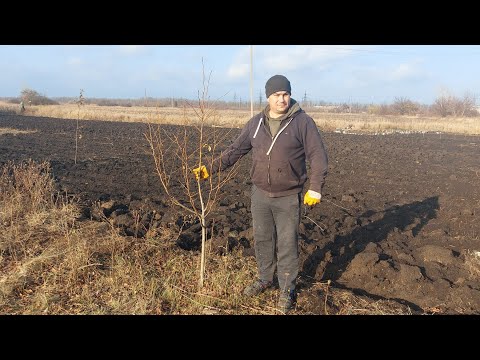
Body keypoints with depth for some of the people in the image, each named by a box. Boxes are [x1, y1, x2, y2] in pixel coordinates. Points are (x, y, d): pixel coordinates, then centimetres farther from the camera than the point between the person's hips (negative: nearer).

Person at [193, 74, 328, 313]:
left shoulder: (302, 122, -9)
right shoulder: (256, 122, 3)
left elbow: (318, 156, -8)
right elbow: (235, 150, 7)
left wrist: (315, 188, -15)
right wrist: (210, 169, 0)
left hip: (288, 197, -4)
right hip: (260, 194, 4)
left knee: (287, 244, 4)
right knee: (262, 239, 15)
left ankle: (287, 289, 21)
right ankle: (265, 279, 35)